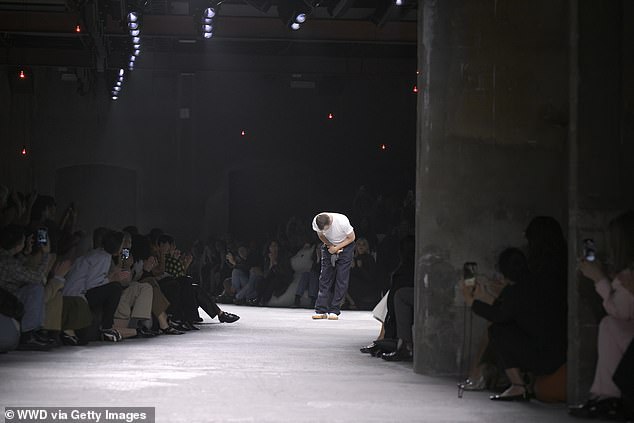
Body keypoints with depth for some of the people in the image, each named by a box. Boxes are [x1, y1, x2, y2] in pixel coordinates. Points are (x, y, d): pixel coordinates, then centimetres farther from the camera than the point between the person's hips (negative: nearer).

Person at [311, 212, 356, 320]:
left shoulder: (342, 221, -33)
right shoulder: (316, 222, -23)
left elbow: (351, 238, -17)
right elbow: (321, 236, -1)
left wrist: (336, 248, -21)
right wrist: (330, 246, -18)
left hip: (345, 246, -3)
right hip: (329, 246, 3)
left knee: (341, 279, -10)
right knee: (325, 278, -4)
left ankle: (334, 311, -9)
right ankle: (321, 311, -5)